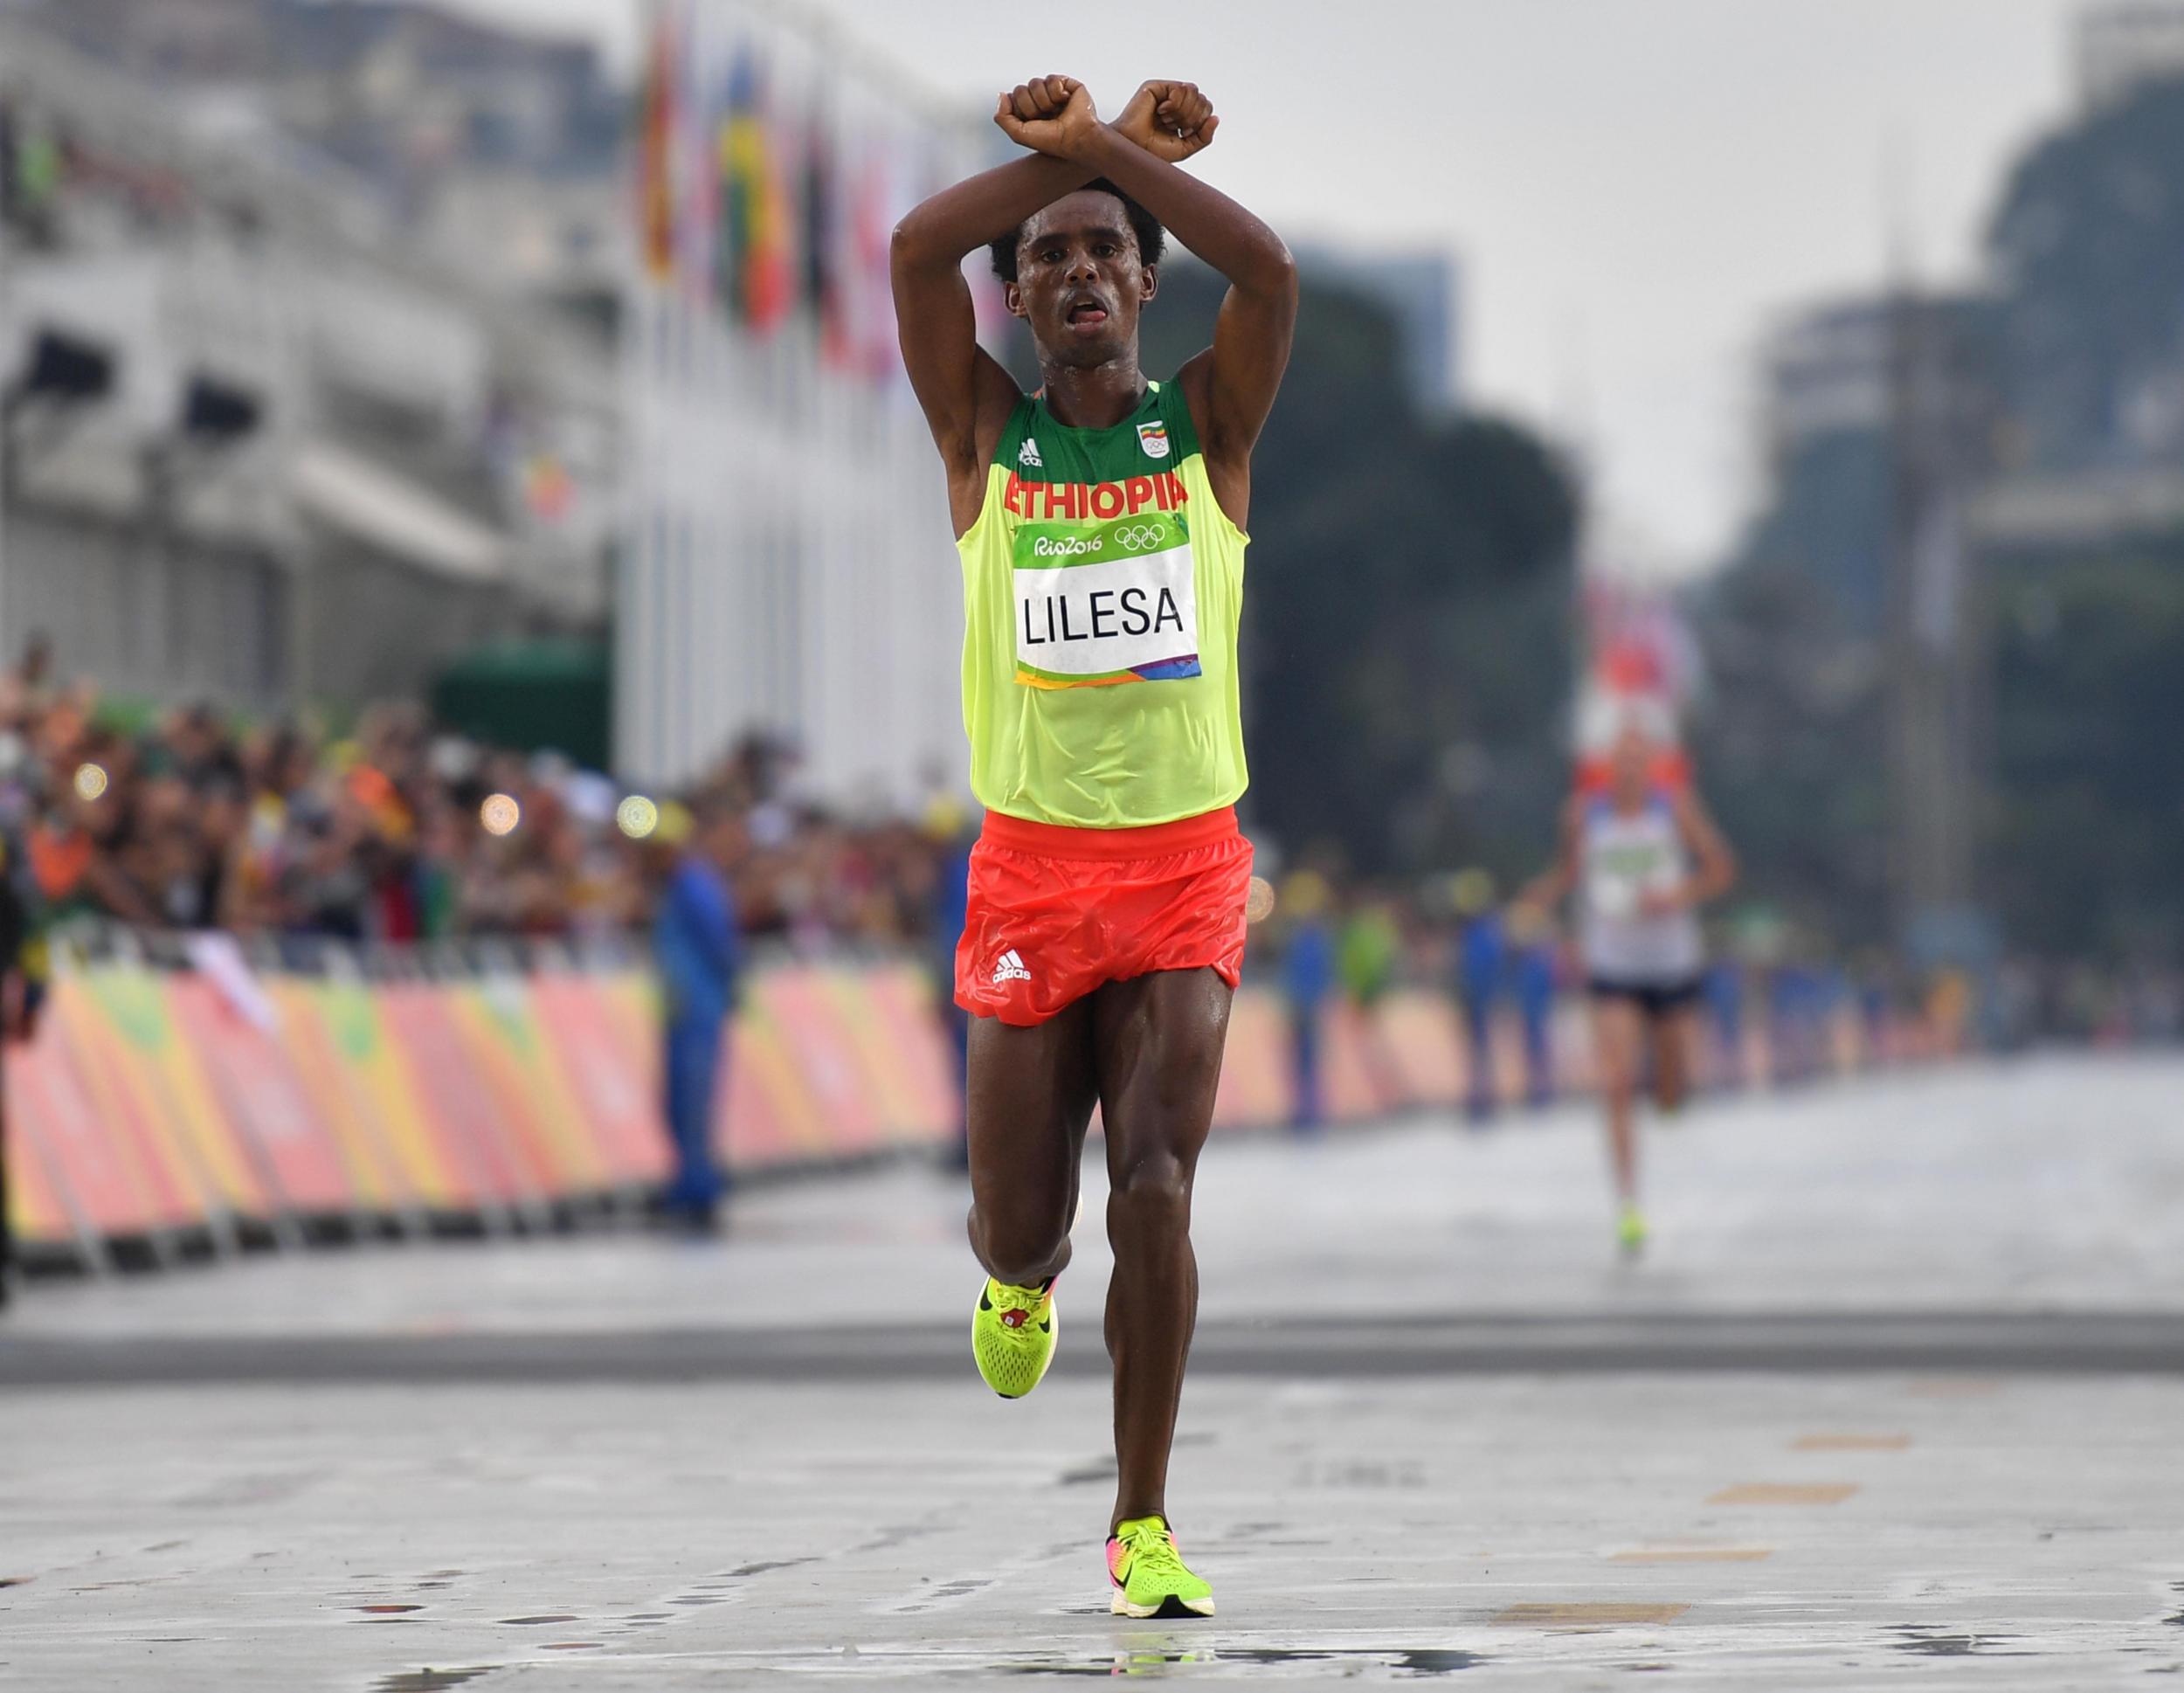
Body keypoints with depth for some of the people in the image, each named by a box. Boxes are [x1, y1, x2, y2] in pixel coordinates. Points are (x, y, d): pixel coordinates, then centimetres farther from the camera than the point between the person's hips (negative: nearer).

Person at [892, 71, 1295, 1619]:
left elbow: (1270, 266, -15)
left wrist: (1105, 150, -10)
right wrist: (1085, 149, -7)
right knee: (1022, 1219, 2)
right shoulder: (986, 435, 4)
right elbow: (918, 248, -11)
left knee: (1154, 1187, -15)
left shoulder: (1209, 430, 4)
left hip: (1186, 866, -1)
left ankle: (1144, 1523, -4)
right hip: (1031, 865, 1)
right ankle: (1019, 1281, 41)